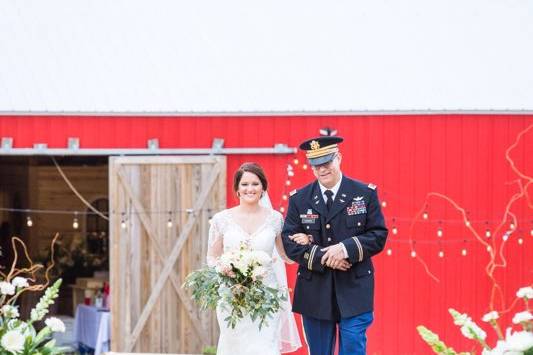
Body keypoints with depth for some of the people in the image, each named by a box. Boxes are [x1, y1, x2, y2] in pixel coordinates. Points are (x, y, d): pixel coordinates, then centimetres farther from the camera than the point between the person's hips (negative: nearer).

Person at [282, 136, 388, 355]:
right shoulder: (299, 199, 5)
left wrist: (346, 249, -18)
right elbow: (289, 242, 0)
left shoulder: (365, 193, 1)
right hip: (314, 294, 2)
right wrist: (322, 257, -16)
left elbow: (379, 236, -2)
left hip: (354, 291, -2)